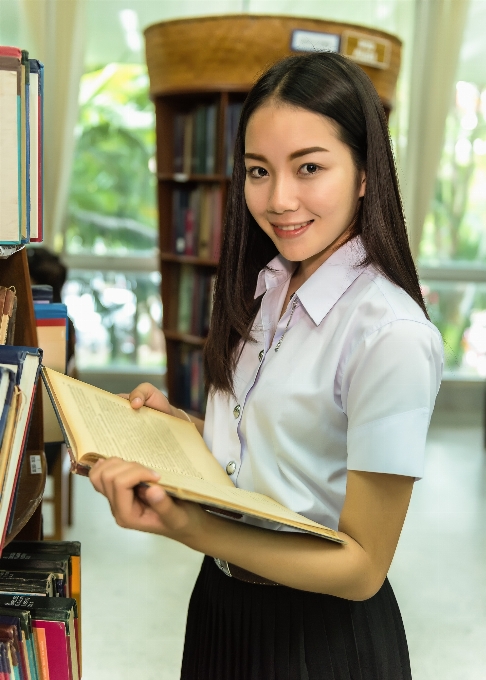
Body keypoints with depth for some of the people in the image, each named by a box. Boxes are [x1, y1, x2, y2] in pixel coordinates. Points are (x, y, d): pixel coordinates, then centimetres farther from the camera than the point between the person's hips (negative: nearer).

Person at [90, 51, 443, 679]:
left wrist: (184, 527, -33)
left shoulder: (392, 337, -25)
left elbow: (362, 567, -22)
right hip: (223, 600, 7)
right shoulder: (266, 288, 1)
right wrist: (173, 422, -5)